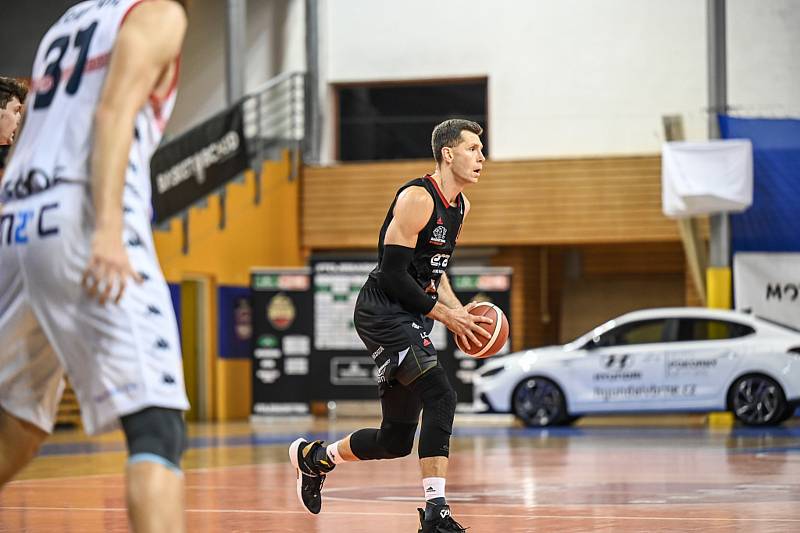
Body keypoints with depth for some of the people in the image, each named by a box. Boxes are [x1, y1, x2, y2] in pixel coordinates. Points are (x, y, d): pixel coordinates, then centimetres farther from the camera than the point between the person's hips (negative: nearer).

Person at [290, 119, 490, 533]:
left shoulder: (460, 206, 13)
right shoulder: (417, 199, -16)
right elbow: (394, 275, -19)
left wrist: (459, 309, 8)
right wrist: (444, 314, -14)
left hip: (408, 318, 9)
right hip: (381, 312, -9)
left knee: (396, 440, 10)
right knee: (439, 396, -25)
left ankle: (313, 457, 34)